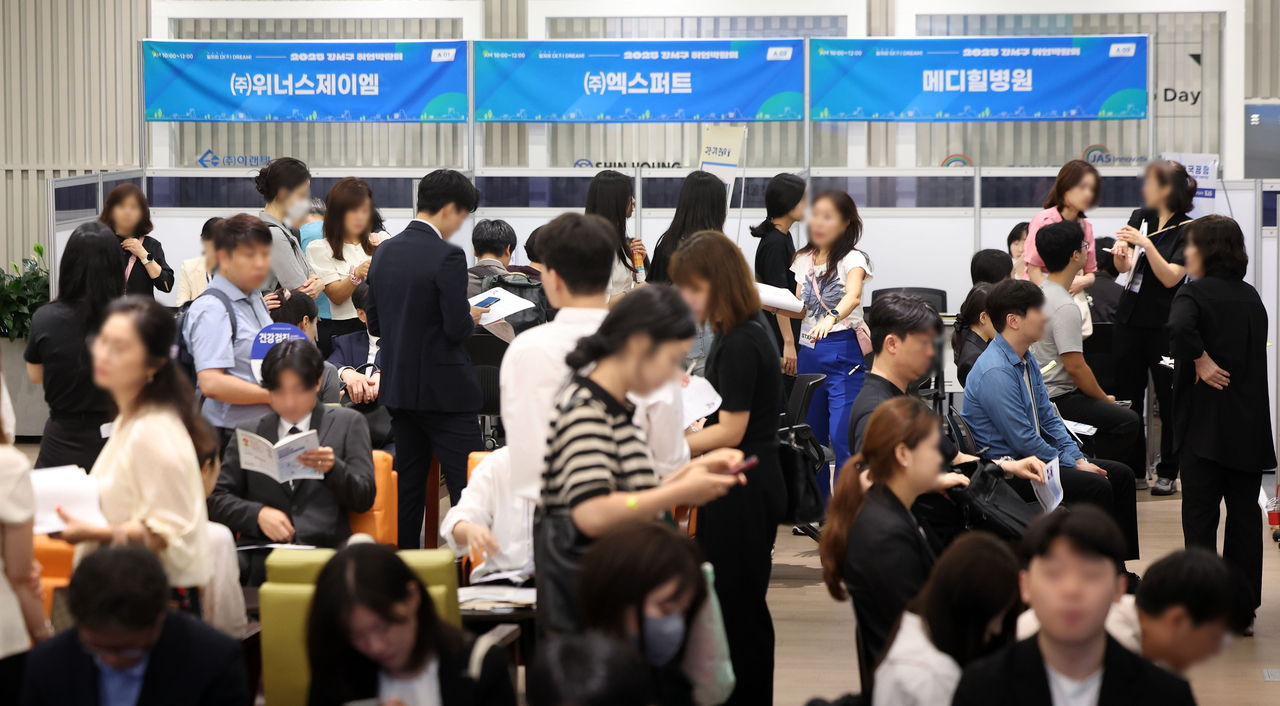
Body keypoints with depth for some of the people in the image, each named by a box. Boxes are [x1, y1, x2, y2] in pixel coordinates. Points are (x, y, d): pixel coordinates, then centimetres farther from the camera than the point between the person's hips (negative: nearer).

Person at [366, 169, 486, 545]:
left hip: (399, 387, 7)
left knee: (407, 488, 13)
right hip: (445, 390, -7)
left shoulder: (384, 252, 6)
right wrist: (471, 317, 1)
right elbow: (457, 328, -19)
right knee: (467, 486, -3)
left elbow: (374, 323, 12)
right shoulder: (447, 256, -16)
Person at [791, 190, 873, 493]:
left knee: (842, 437, -14)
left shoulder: (852, 259, -7)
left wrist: (832, 319, -45)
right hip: (808, 351, 6)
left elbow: (853, 295, -27)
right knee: (811, 436, 10)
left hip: (843, 352, -6)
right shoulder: (804, 260, 11)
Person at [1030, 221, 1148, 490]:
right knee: (1127, 420, -18)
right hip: (1056, 402, -10)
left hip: (1040, 395, 10)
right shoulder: (1065, 307, -21)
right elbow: (1076, 367, -22)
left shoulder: (1038, 293, 10)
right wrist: (1105, 399, -5)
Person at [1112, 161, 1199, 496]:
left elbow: (1170, 277, -17)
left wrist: (1146, 244, -25)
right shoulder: (1141, 217, 7)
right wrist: (1120, 253, -8)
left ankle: (1168, 472, 8)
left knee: (1169, 398, 0)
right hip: (1130, 317, 5)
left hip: (1164, 323, -5)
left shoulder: (1187, 230, -9)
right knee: (1127, 396, 6)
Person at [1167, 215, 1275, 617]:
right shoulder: (1252, 297, 11)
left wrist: (1202, 362, -19)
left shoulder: (1194, 293, -10)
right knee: (1244, 512, 10)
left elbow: (1179, 328, -31)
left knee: (1200, 512, 0)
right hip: (1251, 425, 6)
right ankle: (1243, 602, 13)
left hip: (1205, 422, -6)